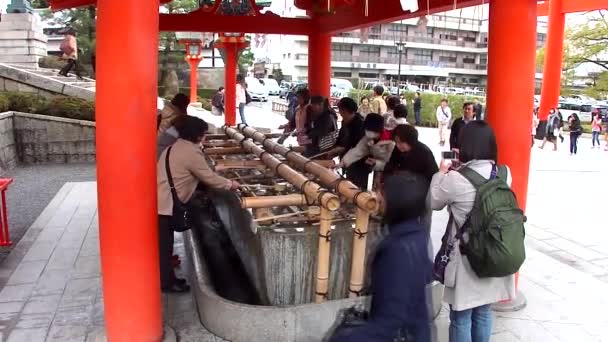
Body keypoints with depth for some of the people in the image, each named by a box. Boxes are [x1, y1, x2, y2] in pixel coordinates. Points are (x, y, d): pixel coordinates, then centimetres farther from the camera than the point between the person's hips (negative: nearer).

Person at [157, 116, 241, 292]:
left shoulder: (177, 147, 14)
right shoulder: (191, 152, -17)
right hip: (165, 205, -10)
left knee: (164, 243, 18)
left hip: (160, 201, 10)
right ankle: (167, 283, 15)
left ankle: (167, 278, 30)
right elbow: (209, 178, -11)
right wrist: (231, 184, 4)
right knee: (164, 244, 3)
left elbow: (198, 176, 21)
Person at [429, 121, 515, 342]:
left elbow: (434, 202, -3)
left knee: (461, 318, 11)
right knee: (483, 313, 22)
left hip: (466, 260, -5)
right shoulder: (505, 174, -4)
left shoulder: (456, 179, -21)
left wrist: (442, 173, 10)